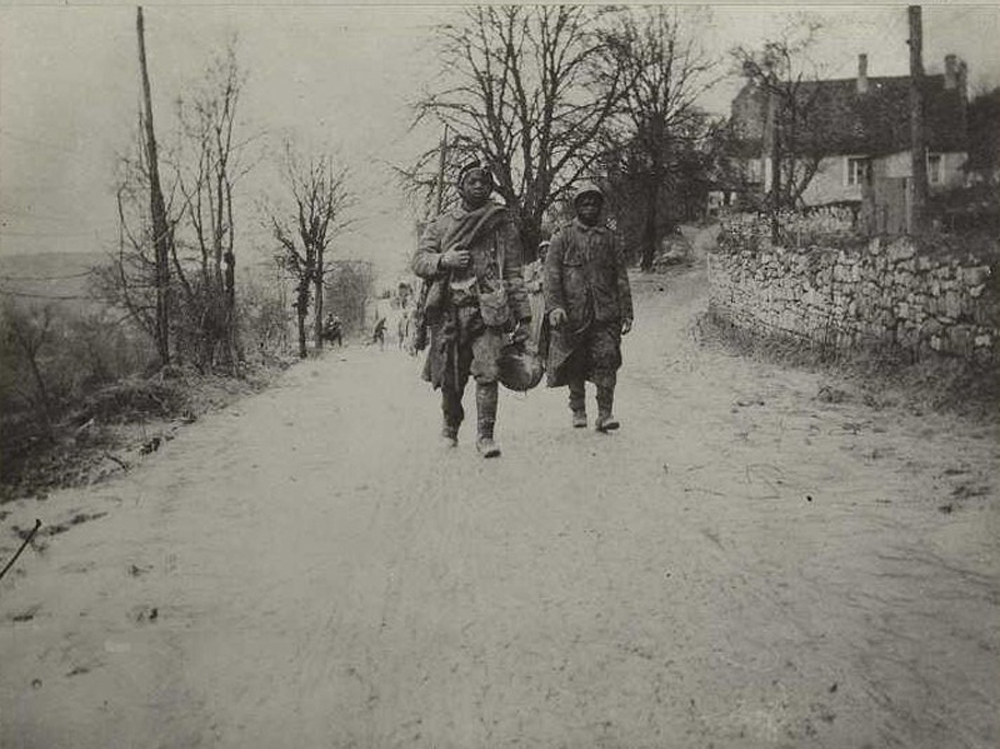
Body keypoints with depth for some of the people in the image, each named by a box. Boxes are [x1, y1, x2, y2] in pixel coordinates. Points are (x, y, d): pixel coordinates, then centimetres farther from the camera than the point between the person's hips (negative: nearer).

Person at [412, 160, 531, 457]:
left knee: (487, 373, -14)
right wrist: (444, 260, -12)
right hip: (450, 311, 1)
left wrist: (523, 316, 3)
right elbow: (419, 261, 9)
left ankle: (485, 435, -7)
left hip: (488, 311, -1)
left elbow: (514, 273, 9)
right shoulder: (440, 225, 13)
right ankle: (450, 426, 31)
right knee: (450, 378, 8)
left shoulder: (503, 225, 11)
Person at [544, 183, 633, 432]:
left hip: (605, 312, 1)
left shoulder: (608, 238, 14)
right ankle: (578, 410, 21)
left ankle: (605, 413, -5)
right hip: (573, 312, -1)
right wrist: (554, 306, -16)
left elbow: (621, 278, 14)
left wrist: (626, 313, 7)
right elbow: (552, 274, -2)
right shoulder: (563, 237, 7)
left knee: (607, 359, -9)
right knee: (574, 364, 5)